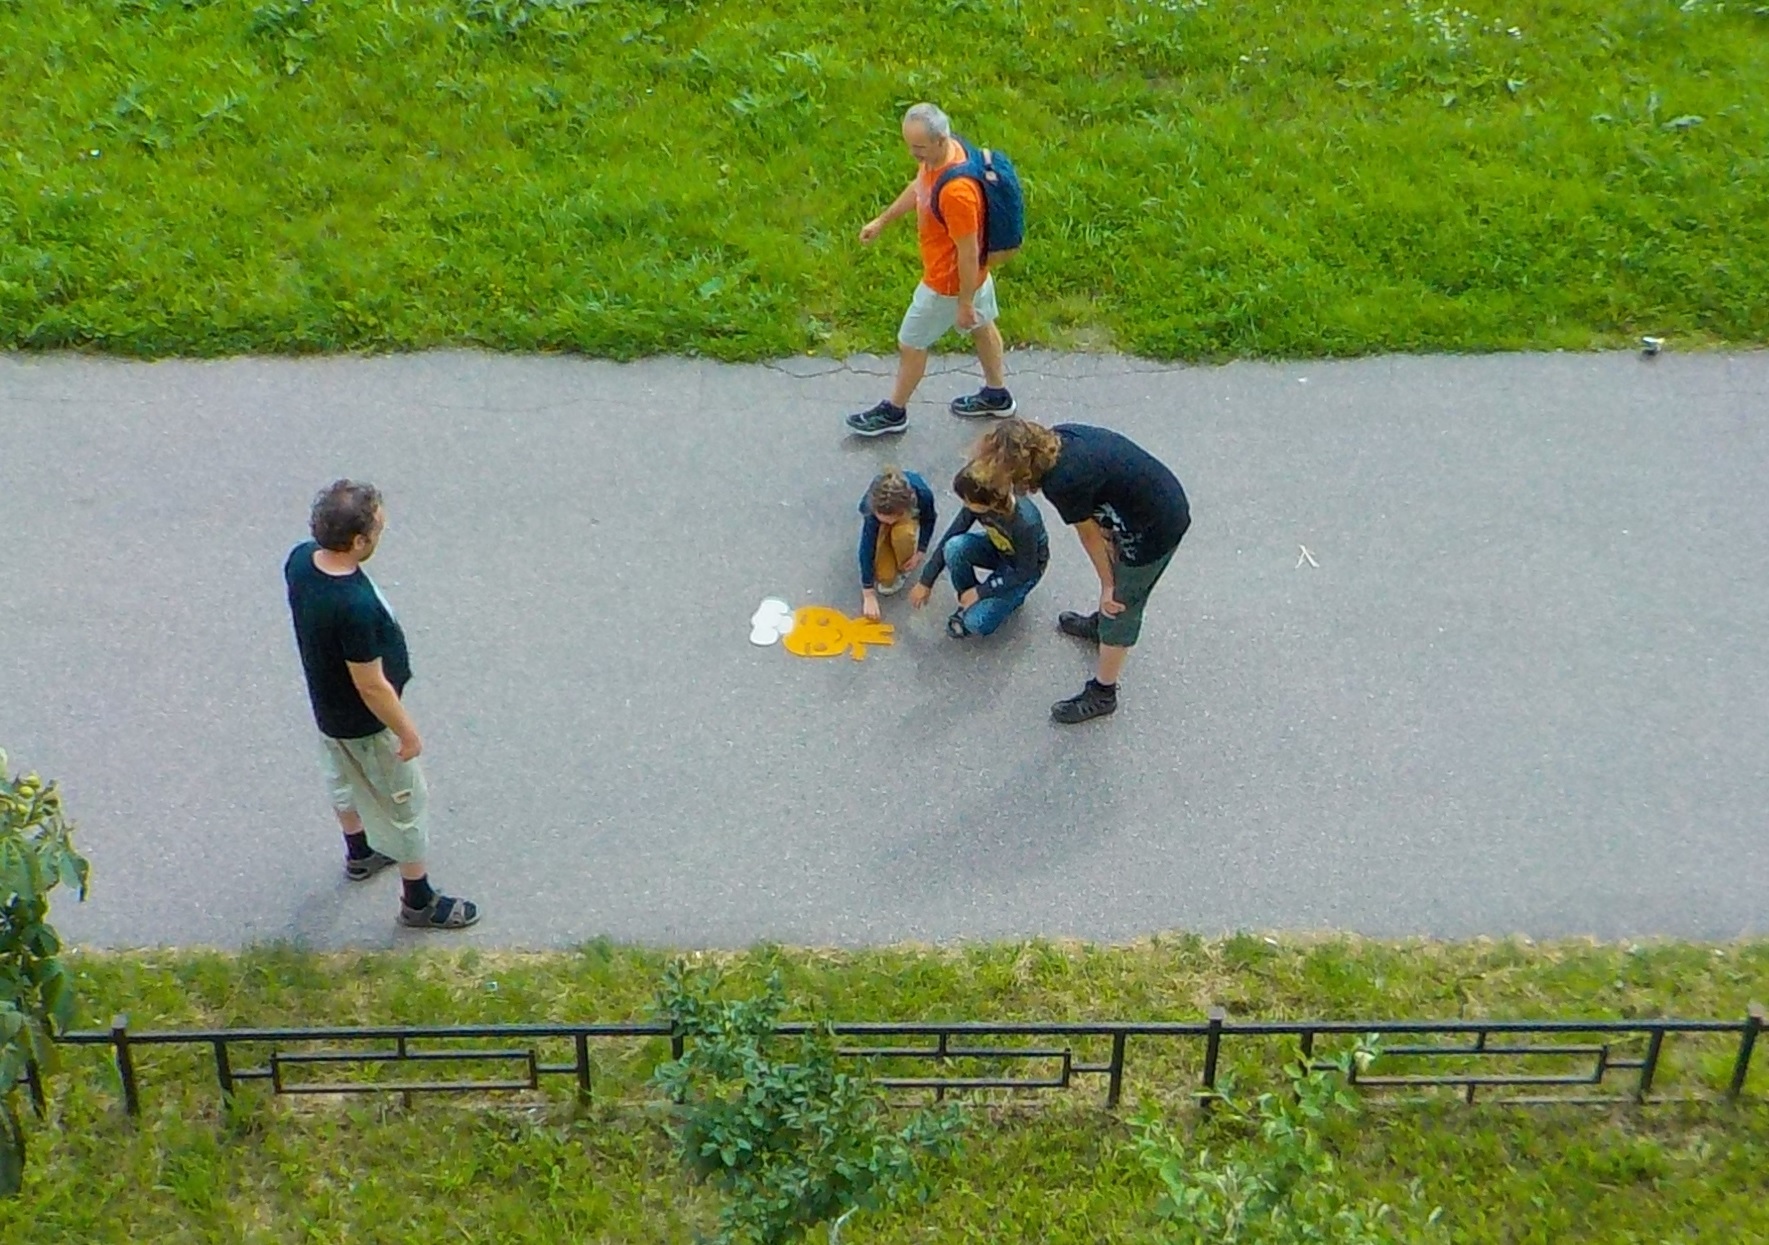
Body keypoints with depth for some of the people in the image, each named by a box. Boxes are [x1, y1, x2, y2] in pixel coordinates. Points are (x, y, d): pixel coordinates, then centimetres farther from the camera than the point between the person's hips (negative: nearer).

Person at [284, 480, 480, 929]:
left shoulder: (301, 559, -17)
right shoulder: (355, 606, -42)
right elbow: (372, 688, -30)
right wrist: (408, 733, -14)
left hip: (327, 705, 8)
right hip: (363, 724, -8)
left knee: (346, 781, 33)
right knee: (404, 804, 15)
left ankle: (359, 854, 60)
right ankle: (419, 902, 35)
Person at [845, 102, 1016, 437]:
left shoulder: (956, 192, -40)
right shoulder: (937, 154, -12)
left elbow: (968, 253, -30)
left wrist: (964, 303, -19)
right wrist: (883, 219, 18)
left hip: (949, 280, -9)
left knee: (911, 343, 11)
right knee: (982, 325, 27)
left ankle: (894, 412, 33)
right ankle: (997, 395, 49)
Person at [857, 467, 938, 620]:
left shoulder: (922, 494, -41)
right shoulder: (872, 508, -42)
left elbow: (929, 519, -15)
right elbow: (867, 549, -34)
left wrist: (920, 552, -18)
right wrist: (869, 595, -32)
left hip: (911, 516, 0)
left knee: (902, 534, -37)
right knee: (884, 577, -16)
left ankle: (905, 569, -5)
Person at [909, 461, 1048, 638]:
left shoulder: (1025, 523, -40)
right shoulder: (979, 502, -25)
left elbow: (1025, 572, -24)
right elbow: (950, 536, -13)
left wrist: (980, 591, -22)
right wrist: (926, 581, -9)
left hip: (1023, 569, -5)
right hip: (996, 548, 5)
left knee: (976, 623, -23)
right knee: (955, 546, -28)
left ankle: (1011, 596, 8)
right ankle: (968, 604, -3)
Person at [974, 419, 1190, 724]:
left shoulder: (1062, 484, -28)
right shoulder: (1057, 437, -5)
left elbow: (1090, 533, -12)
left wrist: (1108, 585, 3)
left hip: (1155, 531, -8)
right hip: (1168, 498, 8)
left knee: (1119, 609, 10)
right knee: (1117, 570, 33)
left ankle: (1101, 695, 27)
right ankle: (1101, 623, 61)